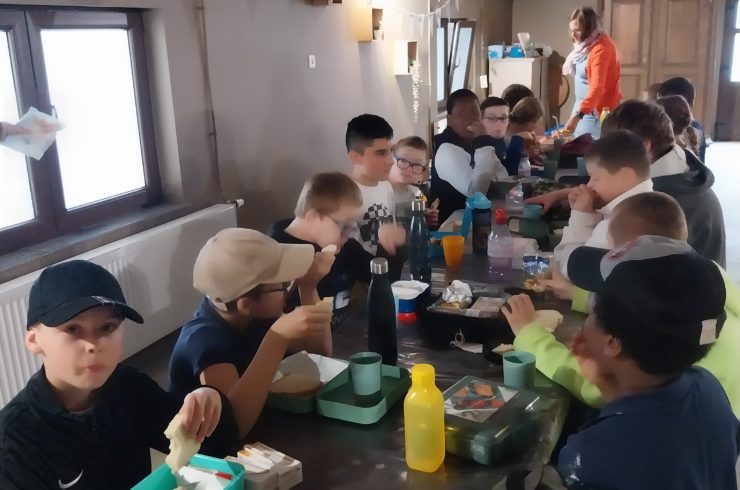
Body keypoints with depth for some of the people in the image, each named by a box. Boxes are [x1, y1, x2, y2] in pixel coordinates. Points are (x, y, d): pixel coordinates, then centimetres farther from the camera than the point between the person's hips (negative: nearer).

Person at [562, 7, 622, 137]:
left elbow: (597, 88, -32)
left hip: (599, 109, -9)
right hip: (585, 105, 9)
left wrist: (577, 116, -41)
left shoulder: (601, 49, -22)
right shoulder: (586, 44, 6)